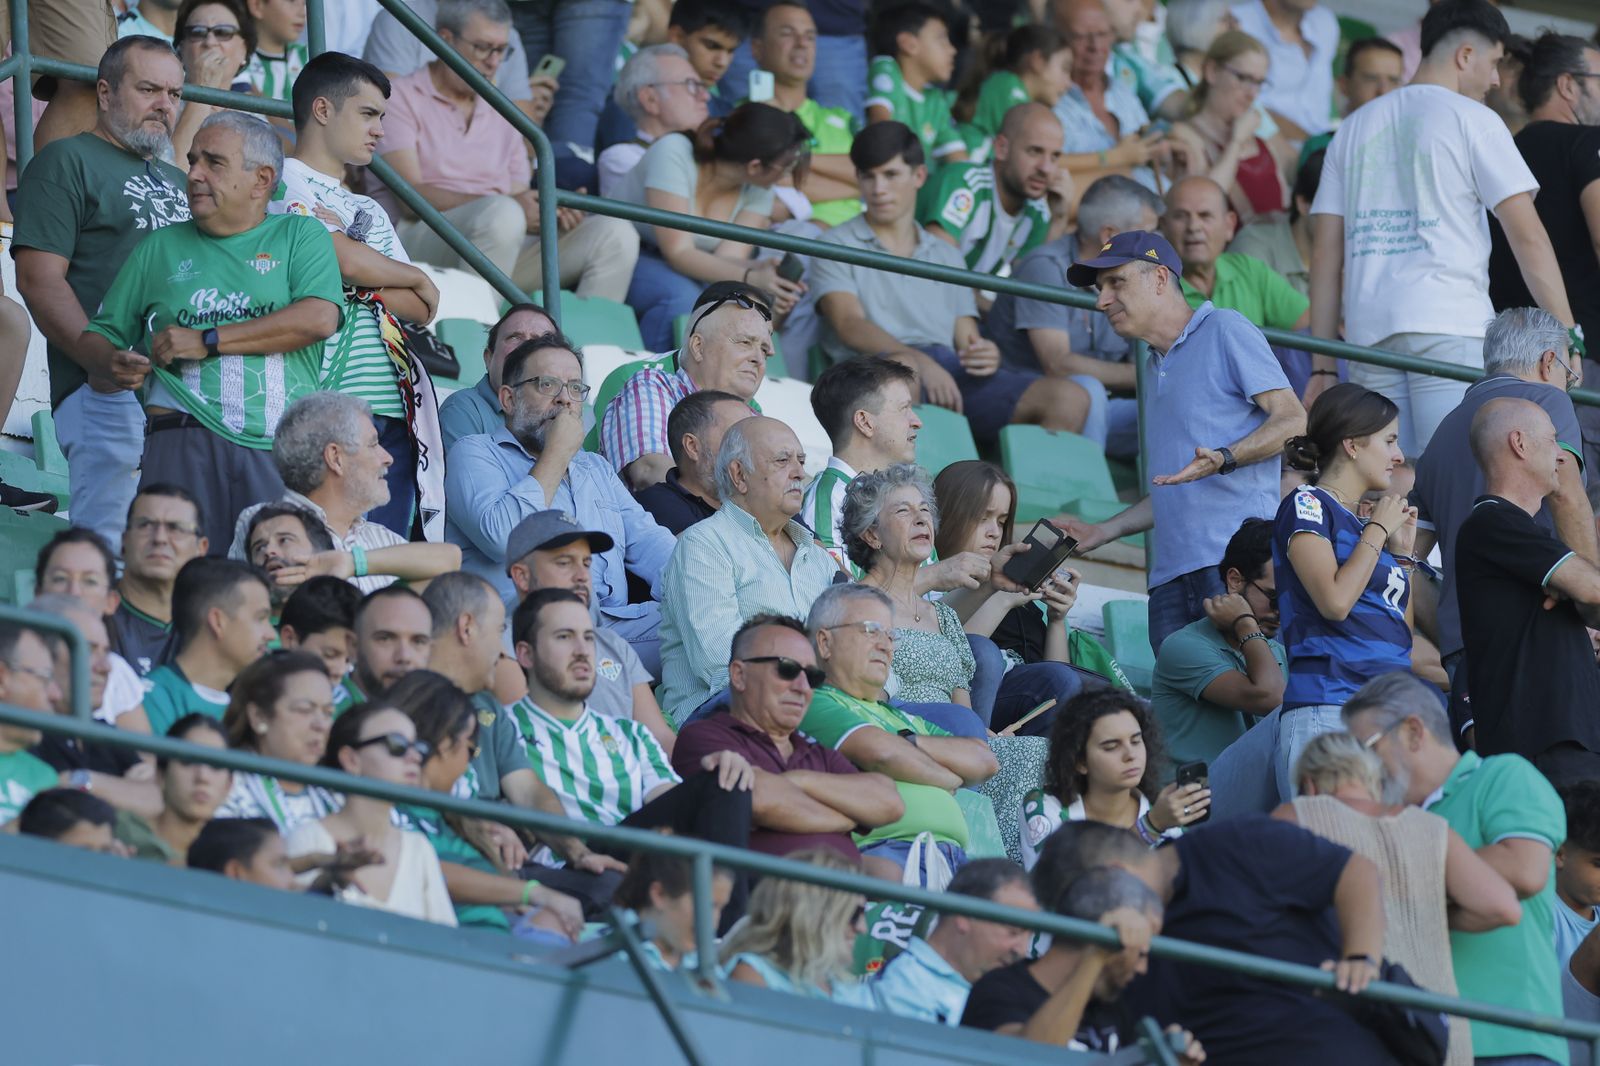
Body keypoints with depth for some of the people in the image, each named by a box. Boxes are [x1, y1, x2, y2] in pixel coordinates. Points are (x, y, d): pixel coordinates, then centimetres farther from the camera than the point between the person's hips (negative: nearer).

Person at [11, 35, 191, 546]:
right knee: (113, 557, -20)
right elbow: (39, 279, -7)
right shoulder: (66, 163, 4)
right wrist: (104, 363, -18)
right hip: (108, 391, -8)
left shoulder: (175, 179, 28)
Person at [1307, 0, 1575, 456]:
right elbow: (1527, 235, -4)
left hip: (1368, 329, 5)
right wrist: (1566, 333, -2)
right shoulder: (1472, 119, 3)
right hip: (1450, 326, -5)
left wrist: (1323, 366, 17)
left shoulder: (1356, 127, 20)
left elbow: (1326, 254, 17)